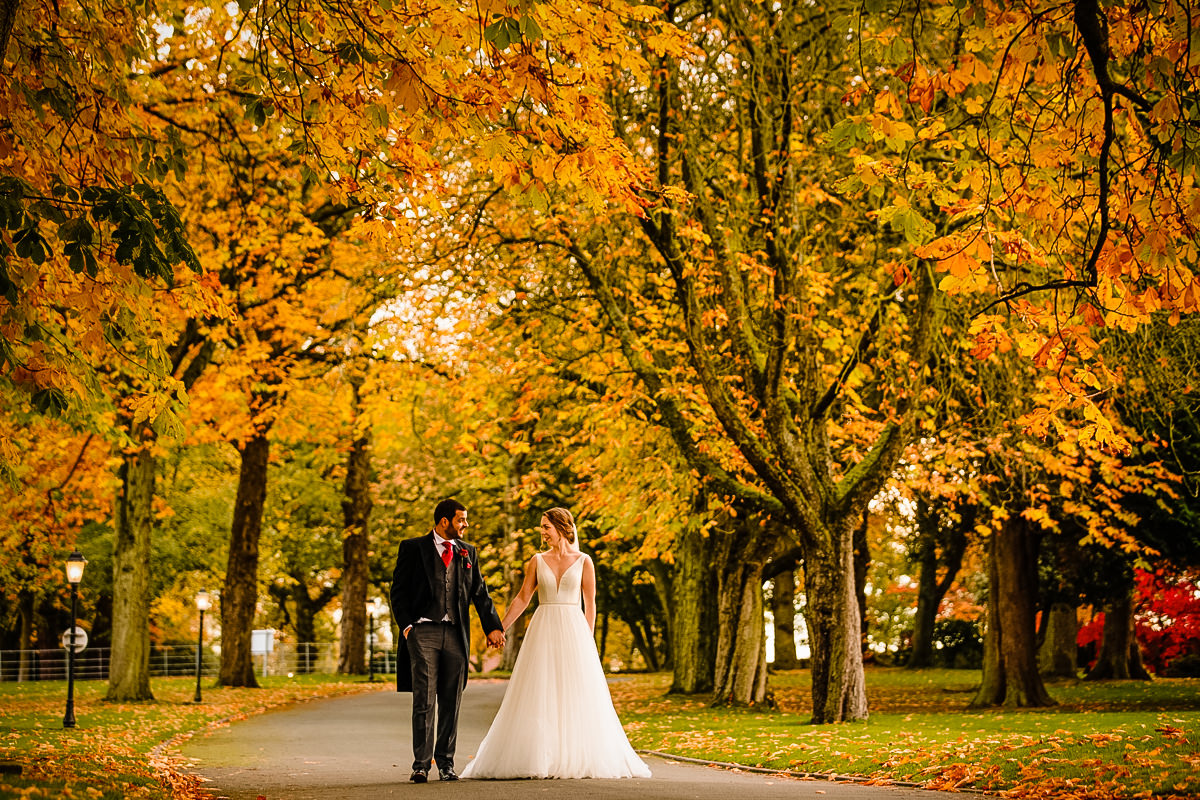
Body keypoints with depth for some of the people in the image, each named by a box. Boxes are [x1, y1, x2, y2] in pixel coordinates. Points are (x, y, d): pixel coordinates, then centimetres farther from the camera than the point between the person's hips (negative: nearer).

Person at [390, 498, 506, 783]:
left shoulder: (467, 552, 14)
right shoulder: (413, 548, 3)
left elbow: (479, 592, 12)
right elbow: (398, 590, 2)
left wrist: (493, 626, 1)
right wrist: (406, 625, -10)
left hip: (455, 634, 4)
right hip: (423, 631, -4)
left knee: (451, 702, 5)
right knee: (424, 701, -6)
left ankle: (446, 762, 13)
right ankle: (421, 764, -2)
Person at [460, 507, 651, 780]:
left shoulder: (583, 561, 3)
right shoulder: (537, 561, 7)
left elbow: (590, 604, 5)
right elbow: (522, 598, 9)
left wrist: (588, 639, -1)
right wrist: (499, 629, 5)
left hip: (573, 632, -1)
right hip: (543, 632, 1)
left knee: (576, 696, -2)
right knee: (539, 697, -3)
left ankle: (579, 759, 5)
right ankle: (539, 759, 0)